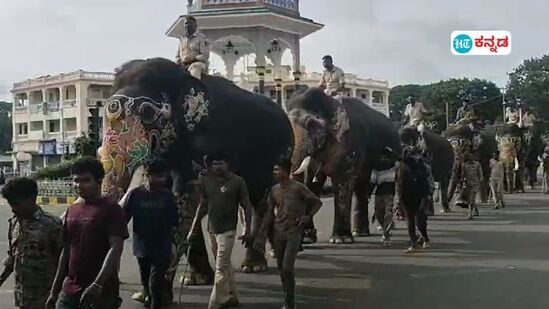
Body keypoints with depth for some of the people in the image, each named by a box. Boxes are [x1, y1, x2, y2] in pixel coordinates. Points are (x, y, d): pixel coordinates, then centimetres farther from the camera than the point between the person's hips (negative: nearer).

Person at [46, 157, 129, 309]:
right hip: (69, 292, 6)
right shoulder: (72, 210, 11)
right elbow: (66, 251, 15)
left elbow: (115, 249, -17)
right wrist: (54, 290, 14)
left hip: (102, 293, -6)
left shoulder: (111, 209, -8)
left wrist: (98, 284, -26)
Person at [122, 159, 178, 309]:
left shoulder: (167, 195, -3)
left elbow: (174, 220, 4)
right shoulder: (135, 194, -7)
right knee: (146, 281, 17)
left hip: (162, 248, -1)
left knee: (156, 284, -6)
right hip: (142, 247, 1)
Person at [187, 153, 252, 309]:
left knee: (221, 268, -6)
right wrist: (194, 229, 10)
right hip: (212, 229, 5)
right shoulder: (206, 181, 5)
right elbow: (203, 205, 12)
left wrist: (248, 231, -8)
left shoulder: (237, 182, -7)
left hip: (227, 230, -5)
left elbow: (247, 207, -4)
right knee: (226, 265, 16)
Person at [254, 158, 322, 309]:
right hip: (278, 233, 5)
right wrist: (262, 235, 6)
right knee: (281, 269, 9)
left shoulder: (298, 188, -8)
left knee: (287, 268, -15)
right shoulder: (274, 190, 6)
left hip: (294, 232, -5)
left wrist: (309, 216, -14)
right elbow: (269, 214, 10)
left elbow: (317, 202, 0)